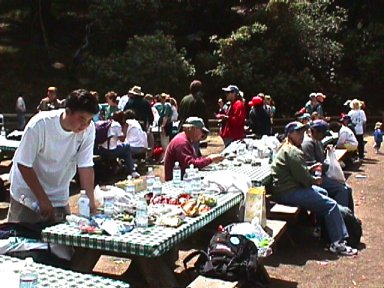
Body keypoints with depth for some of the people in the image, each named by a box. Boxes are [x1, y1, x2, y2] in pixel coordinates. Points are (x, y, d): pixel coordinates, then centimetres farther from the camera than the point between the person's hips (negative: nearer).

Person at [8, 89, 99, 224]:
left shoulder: (89, 129, -19)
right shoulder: (40, 125, -27)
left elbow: (85, 167, -13)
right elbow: (24, 165, -20)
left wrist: (91, 203, -19)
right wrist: (43, 200, -19)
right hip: (28, 195, -3)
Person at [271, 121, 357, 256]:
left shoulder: (286, 149, 18)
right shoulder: (293, 152, -17)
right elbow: (303, 178, -19)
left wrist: (311, 168, 12)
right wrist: (315, 180, 0)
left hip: (288, 188, 12)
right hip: (289, 193, -12)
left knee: (323, 193, 27)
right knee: (331, 204, -13)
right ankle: (337, 244, -8)